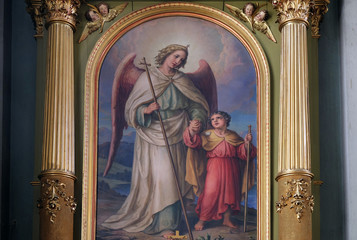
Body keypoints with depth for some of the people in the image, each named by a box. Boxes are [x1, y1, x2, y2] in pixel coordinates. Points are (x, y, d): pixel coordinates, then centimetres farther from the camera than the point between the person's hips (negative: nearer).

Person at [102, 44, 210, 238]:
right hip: (152, 136, -2)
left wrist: (197, 120, -7)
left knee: (170, 179, 1)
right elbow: (133, 107, -2)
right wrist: (146, 110, -22)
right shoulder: (147, 78, -1)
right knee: (153, 178, -7)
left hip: (175, 136, 2)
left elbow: (195, 105, 13)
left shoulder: (183, 82, 7)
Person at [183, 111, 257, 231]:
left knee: (230, 192, 8)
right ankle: (201, 220, 2)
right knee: (210, 192, -10)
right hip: (214, 167, -3)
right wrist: (192, 130, -31)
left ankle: (227, 219, 24)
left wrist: (247, 143, -9)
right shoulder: (208, 135, 2)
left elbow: (243, 152, 10)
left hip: (232, 168, 3)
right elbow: (195, 141, -13)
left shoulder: (234, 136, 9)